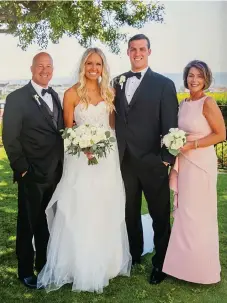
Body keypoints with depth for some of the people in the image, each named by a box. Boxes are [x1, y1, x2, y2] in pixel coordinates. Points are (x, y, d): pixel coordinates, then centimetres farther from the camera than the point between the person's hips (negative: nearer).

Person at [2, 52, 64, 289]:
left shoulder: (55, 96, 11)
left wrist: (61, 165, 6)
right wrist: (22, 169, -14)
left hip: (55, 173, 6)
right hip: (32, 175, -6)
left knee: (48, 224, 18)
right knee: (28, 225, 9)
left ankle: (44, 265, 36)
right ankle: (25, 271, 27)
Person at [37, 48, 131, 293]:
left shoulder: (108, 92, 7)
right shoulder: (72, 94, -4)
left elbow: (112, 124, 13)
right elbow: (68, 129, -2)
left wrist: (106, 143, -2)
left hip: (107, 156, 4)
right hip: (81, 156, -3)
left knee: (106, 210, 11)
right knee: (80, 211, -1)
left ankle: (106, 261, 29)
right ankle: (80, 265, 15)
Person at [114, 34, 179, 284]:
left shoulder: (164, 84, -5)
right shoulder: (118, 82, 8)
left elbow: (170, 125, -8)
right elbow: (115, 118, 8)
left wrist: (167, 158, -13)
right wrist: (115, 152, 3)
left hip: (151, 161, -4)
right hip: (124, 160, 4)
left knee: (159, 215, 10)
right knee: (130, 211, 18)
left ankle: (160, 263, 28)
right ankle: (134, 254, 38)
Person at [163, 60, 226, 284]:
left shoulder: (208, 103, -12)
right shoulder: (183, 103, 10)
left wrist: (193, 145, -18)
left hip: (201, 163, -7)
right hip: (184, 163, 7)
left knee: (198, 214, 2)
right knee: (184, 213, 13)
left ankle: (200, 267, 19)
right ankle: (185, 263, 28)